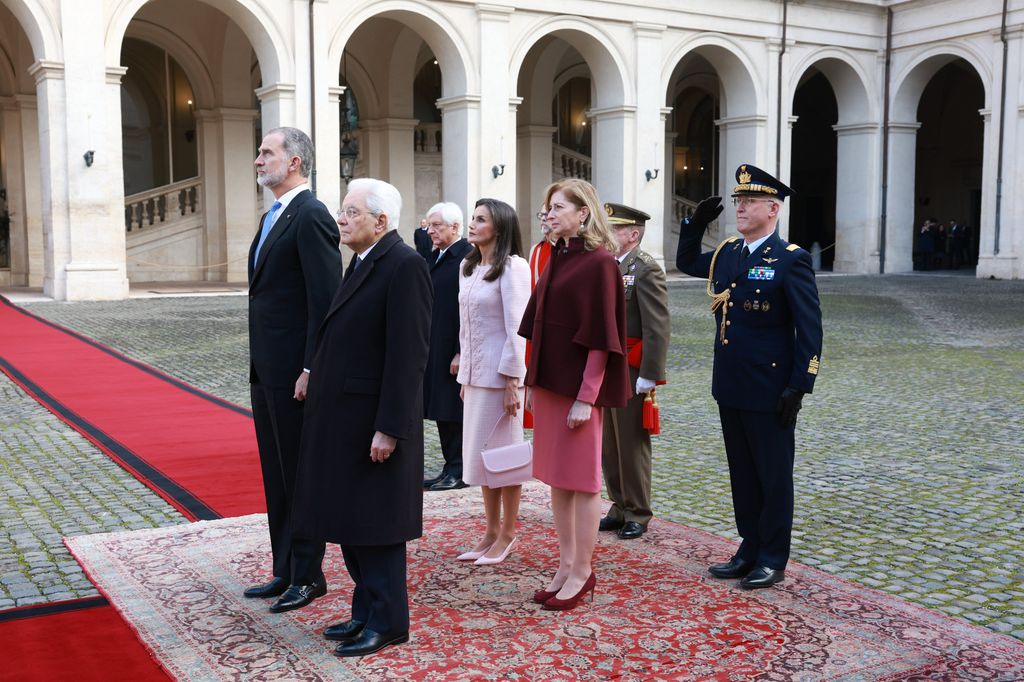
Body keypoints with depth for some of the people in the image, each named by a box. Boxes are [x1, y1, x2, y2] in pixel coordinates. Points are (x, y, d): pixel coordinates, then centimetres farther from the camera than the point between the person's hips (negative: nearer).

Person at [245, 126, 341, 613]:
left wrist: (310, 370, -21)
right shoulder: (272, 218, 16)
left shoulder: (311, 217, -14)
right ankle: (285, 572, 27)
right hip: (265, 371, 10)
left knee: (301, 476, 2)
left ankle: (308, 576, 15)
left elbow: (325, 300, -19)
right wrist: (259, 366, 17)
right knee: (276, 476, 16)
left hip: (294, 373, -10)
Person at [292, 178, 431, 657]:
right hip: (343, 421, 9)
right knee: (347, 519, 16)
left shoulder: (404, 265, -16)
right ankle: (366, 611, 28)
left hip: (374, 422, -9)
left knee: (374, 524, 1)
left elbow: (408, 355, -21)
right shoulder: (361, 263, 13)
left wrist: (388, 429, -22)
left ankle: (387, 622, 15)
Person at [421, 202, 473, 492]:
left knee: (454, 410, -1)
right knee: (442, 411, 11)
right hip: (433, 349, 8)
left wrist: (461, 352, -20)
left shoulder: (468, 257, -13)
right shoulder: (433, 258, 15)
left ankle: (458, 472, 8)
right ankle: (451, 468, 20)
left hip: (454, 351, -8)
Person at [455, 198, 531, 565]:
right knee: (479, 452, 12)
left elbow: (517, 327, -16)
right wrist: (464, 374, 14)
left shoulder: (512, 267, -12)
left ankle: (507, 534, 15)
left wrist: (511, 381, -17)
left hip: (501, 373, -8)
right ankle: (491, 531, 23)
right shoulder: (469, 267, 12)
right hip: (475, 373, 8)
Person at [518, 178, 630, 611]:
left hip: (578, 387, -8)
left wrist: (586, 397, -18)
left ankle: (582, 572, 12)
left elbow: (600, 336, -16)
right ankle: (566, 564, 23)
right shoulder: (556, 258, 12)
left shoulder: (599, 263, -12)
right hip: (549, 381, 8)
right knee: (556, 478, 12)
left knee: (581, 480, 1)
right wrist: (532, 381, 13)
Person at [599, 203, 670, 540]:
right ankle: (620, 508, 26)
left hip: (629, 372, -8)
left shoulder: (646, 269, -12)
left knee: (632, 444, 2)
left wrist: (649, 375, -20)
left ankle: (637, 514, 15)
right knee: (609, 444, 14)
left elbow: (658, 328, -17)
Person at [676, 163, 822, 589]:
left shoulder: (791, 260, -11)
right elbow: (686, 263, 29)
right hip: (730, 388, 7)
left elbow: (810, 329, -13)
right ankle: (750, 550, 28)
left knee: (773, 476, 5)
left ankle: (772, 559, 16)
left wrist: (799, 387, -17)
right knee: (742, 474, 15)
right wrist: (695, 225, 12)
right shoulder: (726, 254, 9)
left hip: (769, 391, -7)